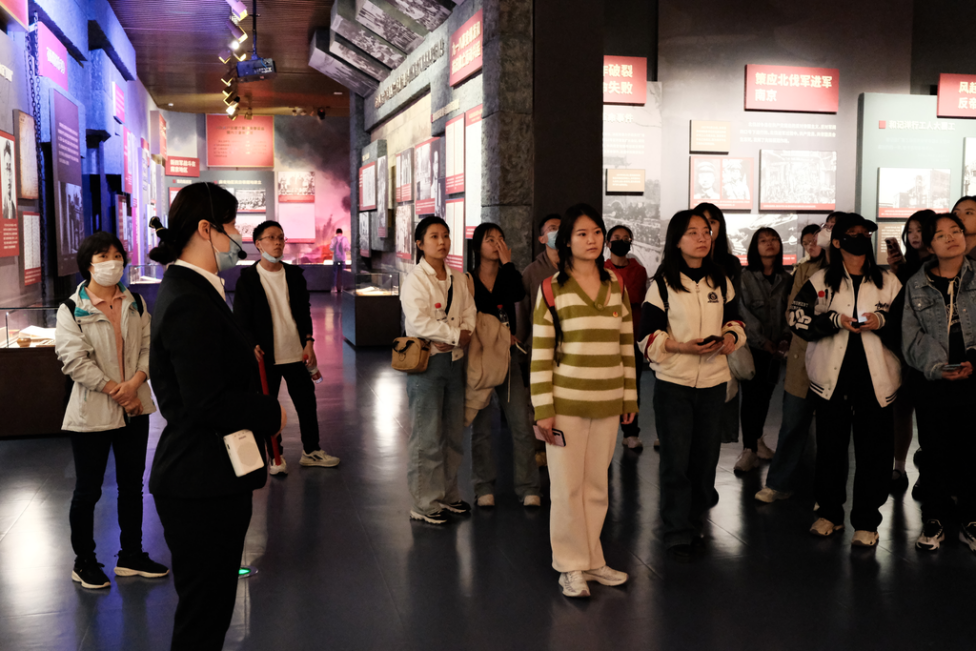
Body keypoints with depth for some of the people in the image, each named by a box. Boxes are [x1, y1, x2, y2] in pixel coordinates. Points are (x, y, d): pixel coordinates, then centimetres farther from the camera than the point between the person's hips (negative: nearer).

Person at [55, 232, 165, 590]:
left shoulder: (136, 303, 6)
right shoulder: (71, 310, -8)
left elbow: (150, 346, 2)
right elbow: (75, 360, -15)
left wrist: (134, 382, -14)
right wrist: (115, 390, -16)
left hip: (135, 409, 5)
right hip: (91, 412, -5)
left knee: (132, 484, 14)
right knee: (88, 490, 6)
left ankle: (131, 555, 29)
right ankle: (84, 562, 24)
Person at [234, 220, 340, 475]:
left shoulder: (295, 274, 7)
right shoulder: (248, 278, -4)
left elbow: (304, 312, 10)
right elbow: (241, 319, -4)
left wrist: (309, 342, 1)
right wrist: (252, 346, -15)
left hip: (296, 353, 3)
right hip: (266, 357, -3)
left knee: (307, 402, 9)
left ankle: (311, 451, 23)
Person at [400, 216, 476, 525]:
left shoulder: (458, 279, 13)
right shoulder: (415, 280, -9)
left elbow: (469, 312, 7)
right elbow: (419, 322, -20)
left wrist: (464, 334, -13)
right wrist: (456, 334, -17)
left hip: (454, 360, 7)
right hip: (425, 361, -7)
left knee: (453, 432, 13)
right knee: (427, 437, -3)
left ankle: (447, 494, 26)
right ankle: (424, 503, 7)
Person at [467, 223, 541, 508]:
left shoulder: (508, 277, 6)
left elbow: (518, 294, -18)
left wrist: (507, 262, -11)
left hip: (508, 356, 1)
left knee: (522, 425, -2)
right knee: (481, 426, 7)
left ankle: (527, 487, 7)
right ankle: (484, 487, 18)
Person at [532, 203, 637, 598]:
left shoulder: (616, 288, 8)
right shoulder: (552, 289, -4)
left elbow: (626, 346, 12)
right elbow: (540, 354, -6)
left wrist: (630, 397, 9)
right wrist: (543, 409, -10)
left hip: (607, 404, 4)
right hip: (566, 402, -3)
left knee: (597, 485, 11)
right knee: (567, 485, 3)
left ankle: (591, 559, 25)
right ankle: (570, 565, 16)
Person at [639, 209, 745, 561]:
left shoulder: (721, 281, 8)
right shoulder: (662, 283, -4)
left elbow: (734, 321, 16)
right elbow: (648, 337, -5)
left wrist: (730, 337, -6)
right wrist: (684, 346, -19)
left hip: (714, 381, 4)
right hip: (673, 383, -4)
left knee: (706, 456, 9)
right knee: (676, 459, -1)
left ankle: (693, 521, 26)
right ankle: (678, 533, 11)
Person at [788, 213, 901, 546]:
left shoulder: (888, 281, 8)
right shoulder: (820, 281, 6)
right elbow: (797, 318, -1)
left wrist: (882, 322, -11)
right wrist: (836, 320, -13)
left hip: (874, 379, 0)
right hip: (831, 378, 0)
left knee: (874, 450, 0)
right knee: (830, 446, 8)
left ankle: (866, 520, 14)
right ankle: (830, 512, 24)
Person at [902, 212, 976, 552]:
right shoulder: (916, 285, 6)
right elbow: (912, 336, 0)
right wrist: (937, 366, -12)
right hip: (934, 384, 0)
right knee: (936, 453, 6)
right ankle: (934, 520, 21)